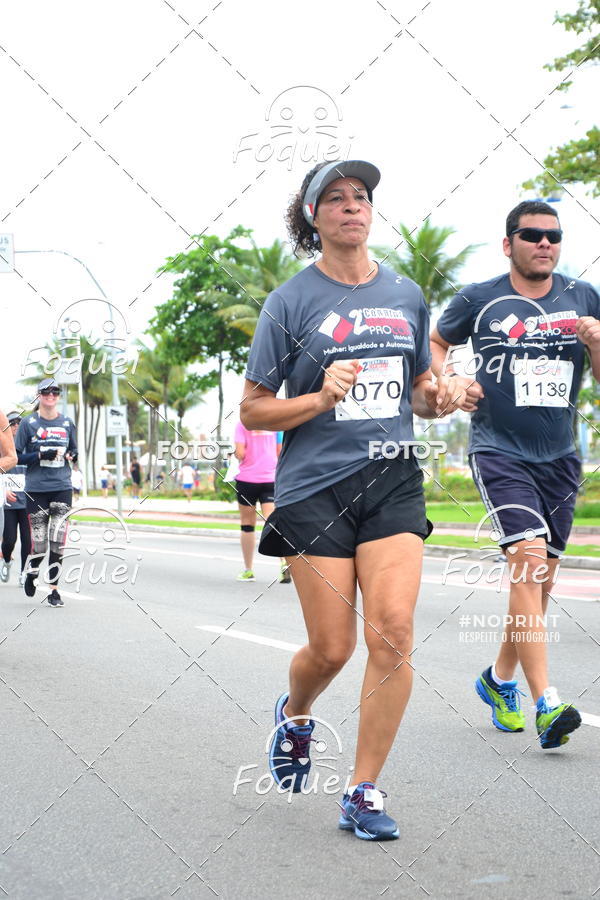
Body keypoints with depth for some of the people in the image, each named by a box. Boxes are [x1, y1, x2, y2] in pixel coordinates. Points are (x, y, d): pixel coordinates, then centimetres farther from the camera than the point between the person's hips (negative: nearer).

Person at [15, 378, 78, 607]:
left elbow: (74, 451, 22)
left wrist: (70, 455, -2)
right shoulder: (28, 423, 0)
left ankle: (53, 590, 4)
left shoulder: (67, 423, 9)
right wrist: (41, 455, -14)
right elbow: (16, 457, 0)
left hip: (62, 488, 2)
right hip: (36, 490, -2)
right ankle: (31, 573, 30)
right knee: (39, 545, -1)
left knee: (57, 541, -5)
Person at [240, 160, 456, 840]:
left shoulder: (406, 295, 11)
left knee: (392, 632, -11)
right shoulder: (291, 301, 0)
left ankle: (364, 792, 2)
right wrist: (322, 398, -16)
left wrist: (436, 399, 0)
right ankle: (294, 713, 37)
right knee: (331, 647, 1)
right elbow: (251, 410, 1)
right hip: (315, 487, -3)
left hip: (394, 482, 3)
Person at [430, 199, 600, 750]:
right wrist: (450, 381, -4)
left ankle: (501, 678, 33)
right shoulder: (479, 301, -1)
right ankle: (546, 703, -23)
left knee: (541, 576, 11)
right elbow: (435, 344, 15)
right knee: (528, 556, -21)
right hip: (499, 451, -4)